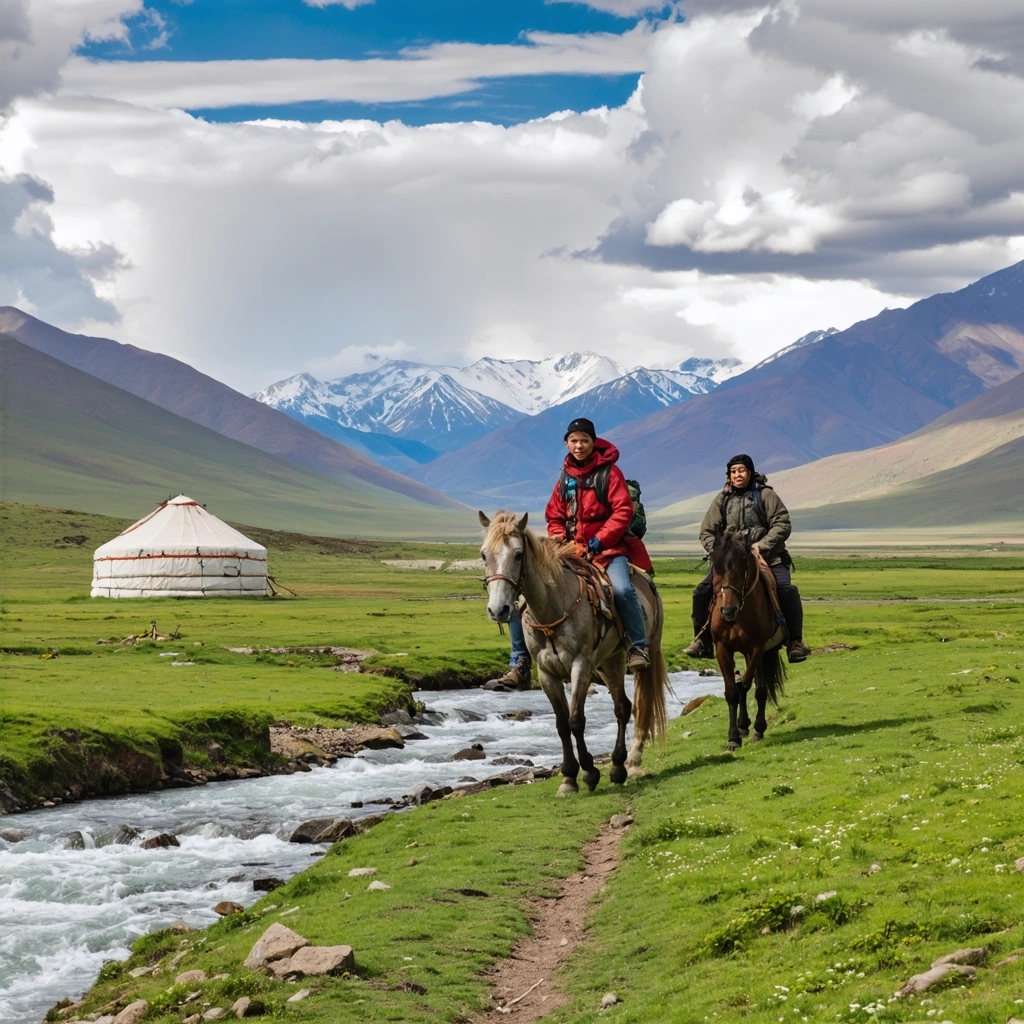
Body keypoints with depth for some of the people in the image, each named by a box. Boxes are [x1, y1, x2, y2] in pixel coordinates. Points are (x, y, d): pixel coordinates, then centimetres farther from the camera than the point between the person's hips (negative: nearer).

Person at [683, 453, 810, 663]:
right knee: (702, 591, -10)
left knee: (787, 590, -26)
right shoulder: (722, 500, 8)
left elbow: (783, 524, -7)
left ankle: (795, 642, -15)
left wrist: (763, 545, -19)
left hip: (767, 557, -3)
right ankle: (703, 642, 3)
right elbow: (707, 532, 10)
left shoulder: (765, 495, -1)